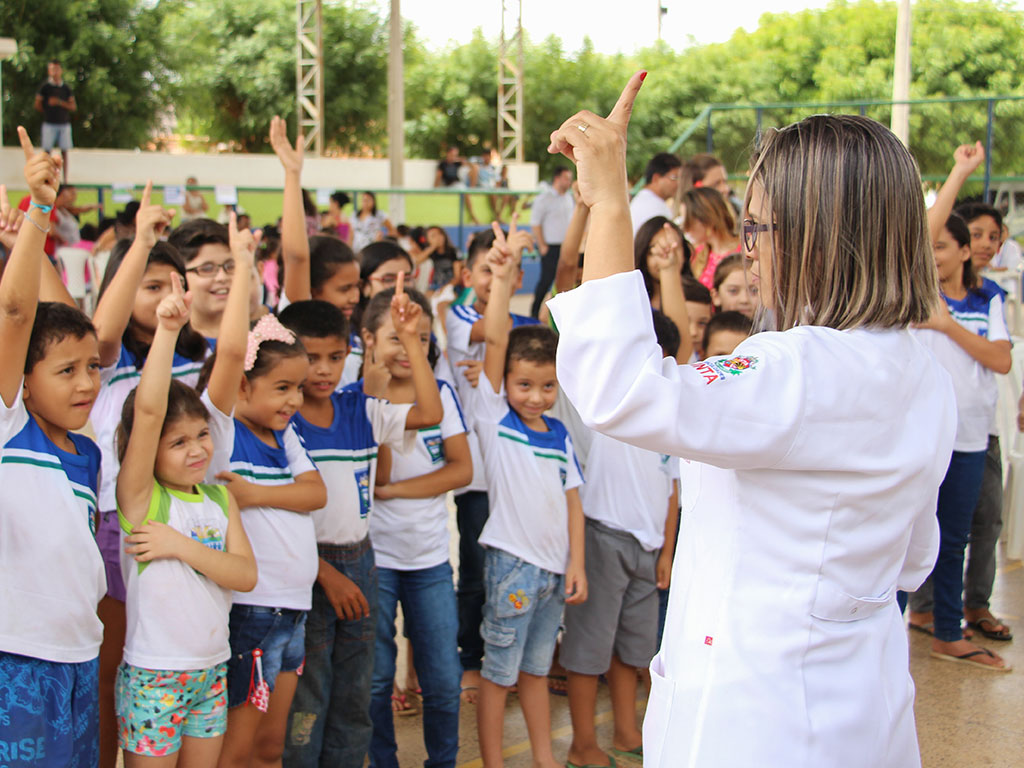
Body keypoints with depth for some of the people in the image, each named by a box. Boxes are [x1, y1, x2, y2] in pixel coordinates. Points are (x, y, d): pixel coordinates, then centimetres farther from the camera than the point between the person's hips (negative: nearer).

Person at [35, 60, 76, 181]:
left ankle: (65, 179, 5)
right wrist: (49, 112, 0)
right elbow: (38, 105, 4)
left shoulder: (66, 88, 8)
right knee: (46, 151, -3)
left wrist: (60, 103, -11)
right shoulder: (45, 87, 2)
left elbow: (74, 107, 2)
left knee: (64, 152, 2)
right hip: (49, 124, -2)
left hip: (64, 124, 2)